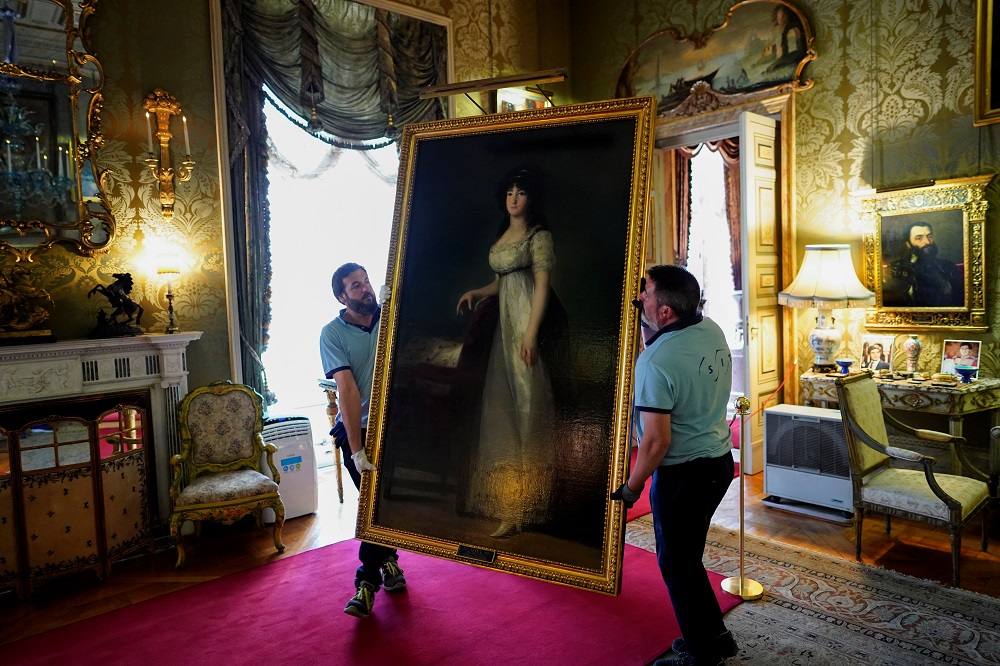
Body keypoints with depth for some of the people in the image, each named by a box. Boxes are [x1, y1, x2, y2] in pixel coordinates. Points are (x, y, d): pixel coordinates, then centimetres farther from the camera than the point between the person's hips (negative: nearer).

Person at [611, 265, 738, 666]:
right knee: (687, 557, 23)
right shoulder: (712, 329, -3)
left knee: (677, 565, 11)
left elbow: (657, 440, -27)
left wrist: (631, 487, -11)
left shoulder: (657, 361, -28)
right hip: (719, 459, 9)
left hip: (683, 474, -9)